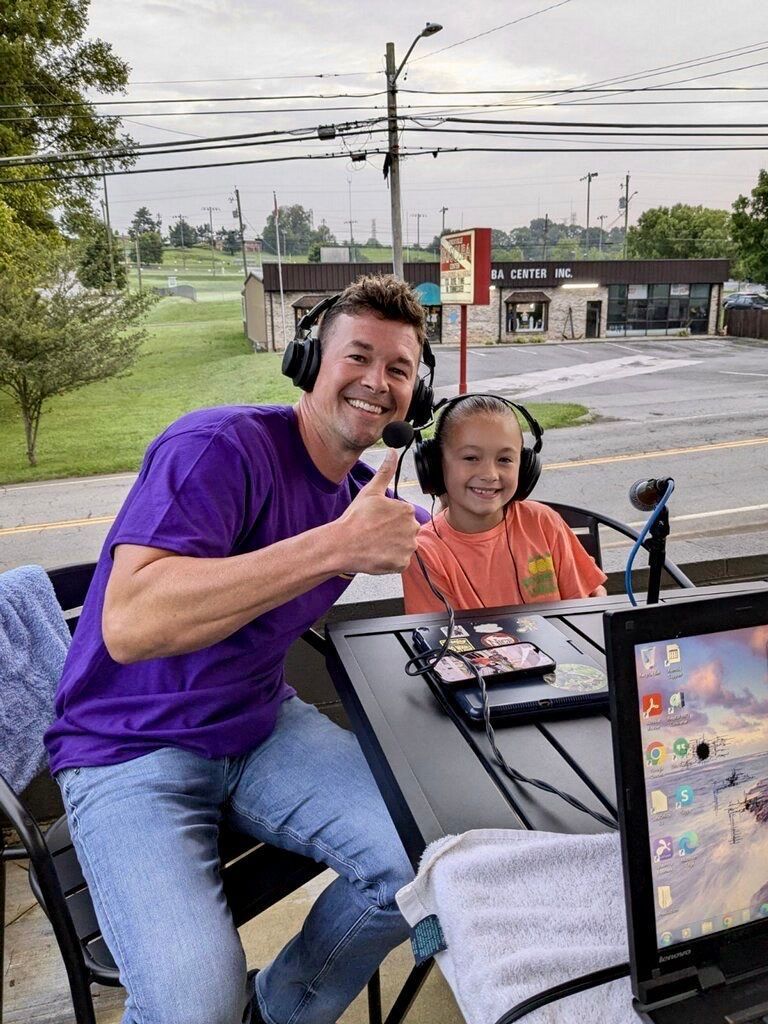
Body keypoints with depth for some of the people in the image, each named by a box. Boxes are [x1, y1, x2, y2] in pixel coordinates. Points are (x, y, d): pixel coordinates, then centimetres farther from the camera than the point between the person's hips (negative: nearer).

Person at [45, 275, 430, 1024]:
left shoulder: (363, 489, 3)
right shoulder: (221, 445, -21)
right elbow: (128, 623, -33)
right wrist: (336, 545, -36)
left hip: (262, 727, 7)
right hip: (130, 750, -6)